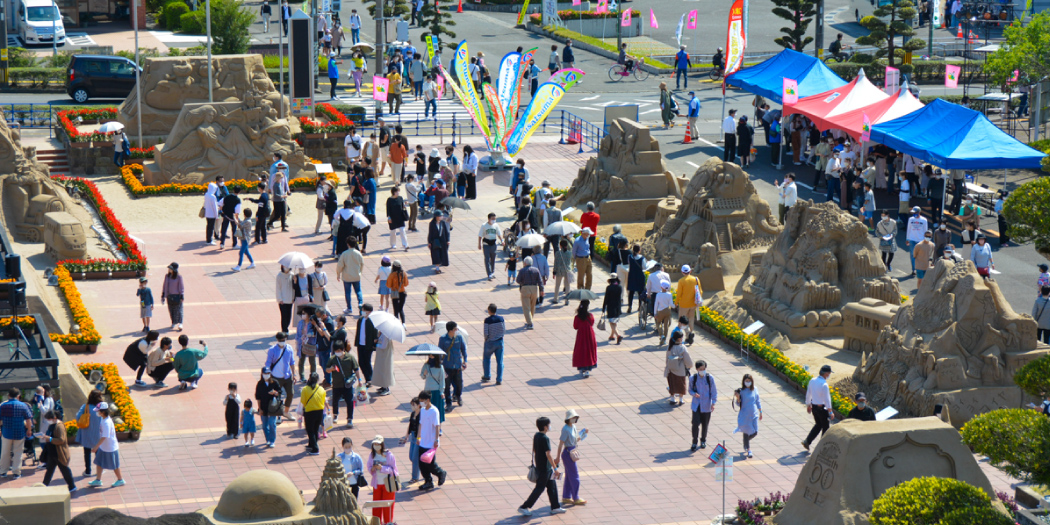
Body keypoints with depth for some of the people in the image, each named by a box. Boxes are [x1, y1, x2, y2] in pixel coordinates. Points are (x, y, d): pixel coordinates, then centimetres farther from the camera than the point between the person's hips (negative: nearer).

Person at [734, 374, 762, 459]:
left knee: (755, 433, 2)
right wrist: (738, 397, -25)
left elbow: (758, 401, 12)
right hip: (745, 414, -3)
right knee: (746, 433, 2)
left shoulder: (754, 390, 1)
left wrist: (760, 412, 14)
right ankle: (748, 450, 15)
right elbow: (738, 404, -6)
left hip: (754, 414, 3)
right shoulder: (741, 391, -8)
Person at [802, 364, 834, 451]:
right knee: (825, 427, 12)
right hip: (822, 408, -7)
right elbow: (827, 399, -21)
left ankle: (807, 441, 12)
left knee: (818, 424, 23)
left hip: (813, 407, 7)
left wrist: (808, 405, 24)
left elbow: (808, 394, 10)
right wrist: (830, 412, -13)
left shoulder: (812, 381, -1)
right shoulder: (824, 384, -24)